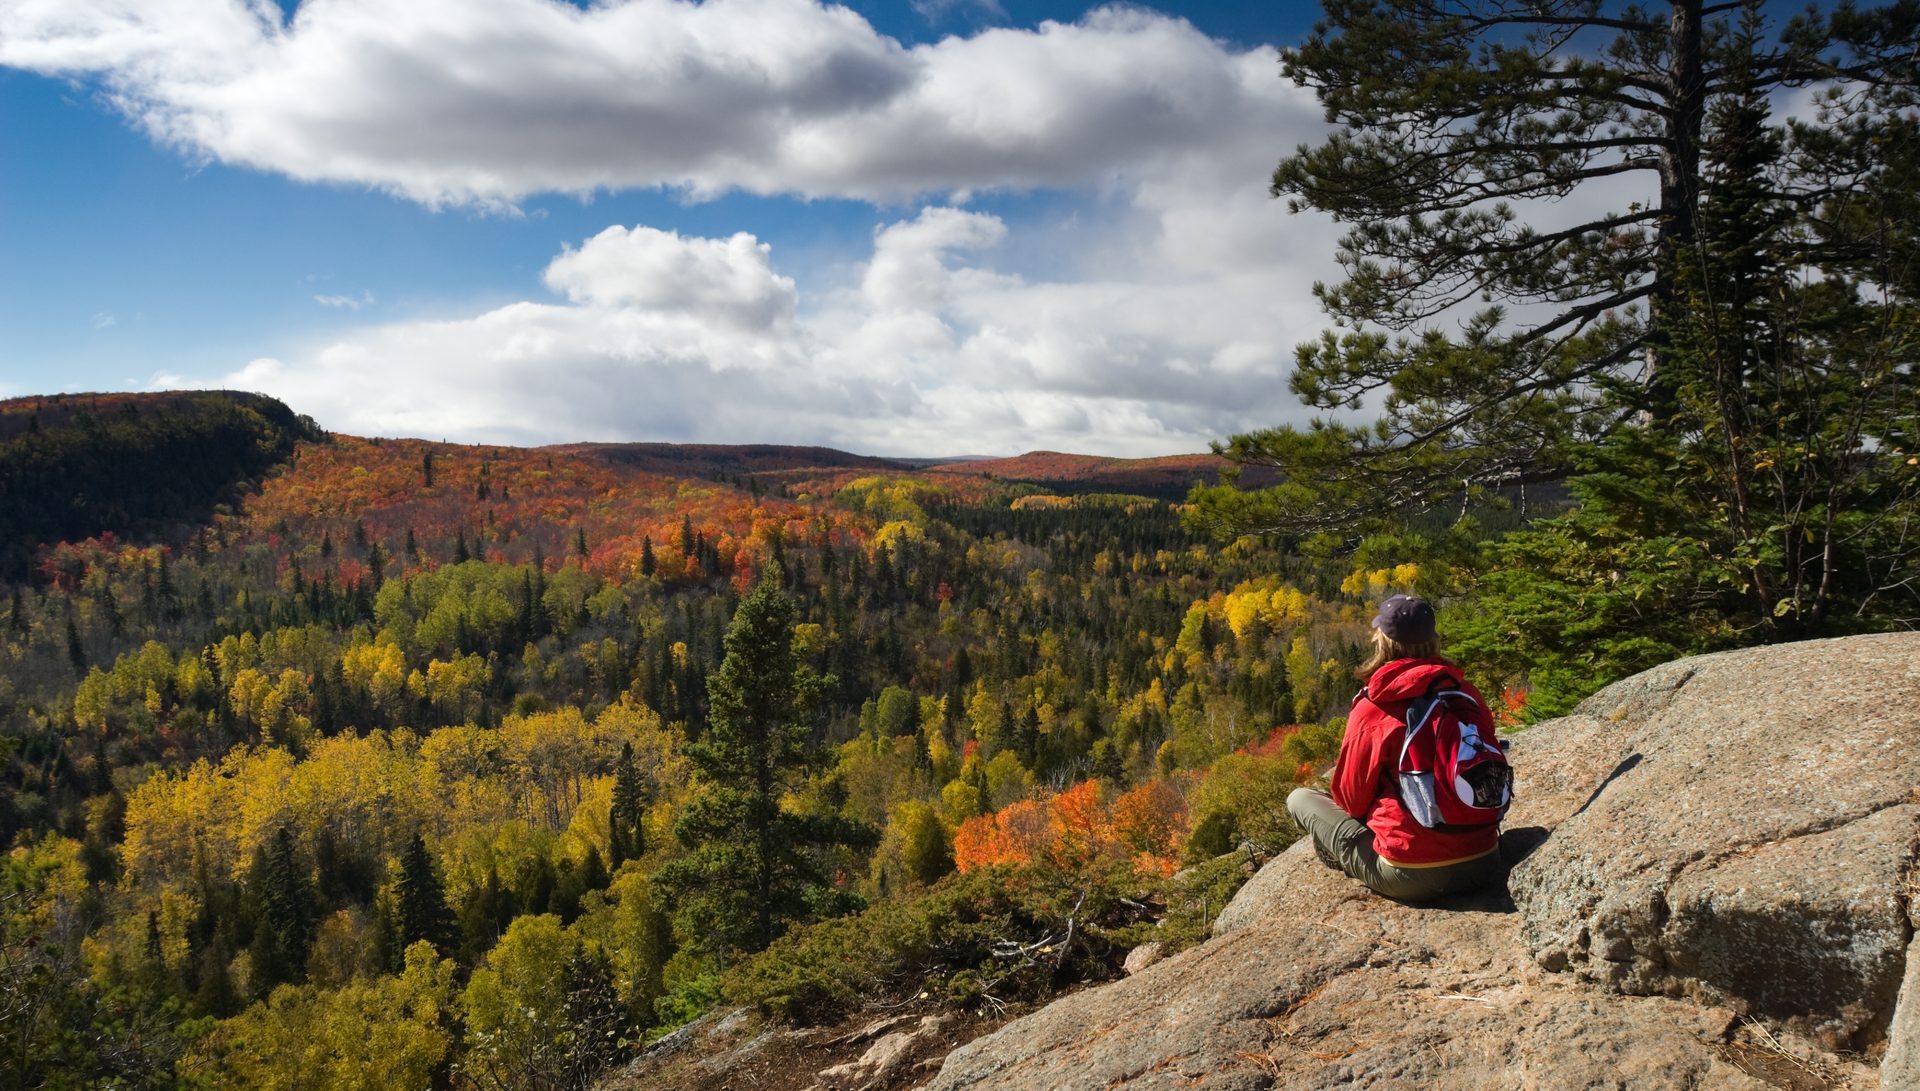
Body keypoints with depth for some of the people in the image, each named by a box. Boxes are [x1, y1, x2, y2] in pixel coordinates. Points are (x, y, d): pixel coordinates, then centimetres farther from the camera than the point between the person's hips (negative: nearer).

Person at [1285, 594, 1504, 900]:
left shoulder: (1371, 709, -12)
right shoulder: (1468, 695, 1)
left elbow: (1351, 799, -1)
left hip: (1410, 879, -5)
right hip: (1483, 866, 5)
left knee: (1299, 798, 9)